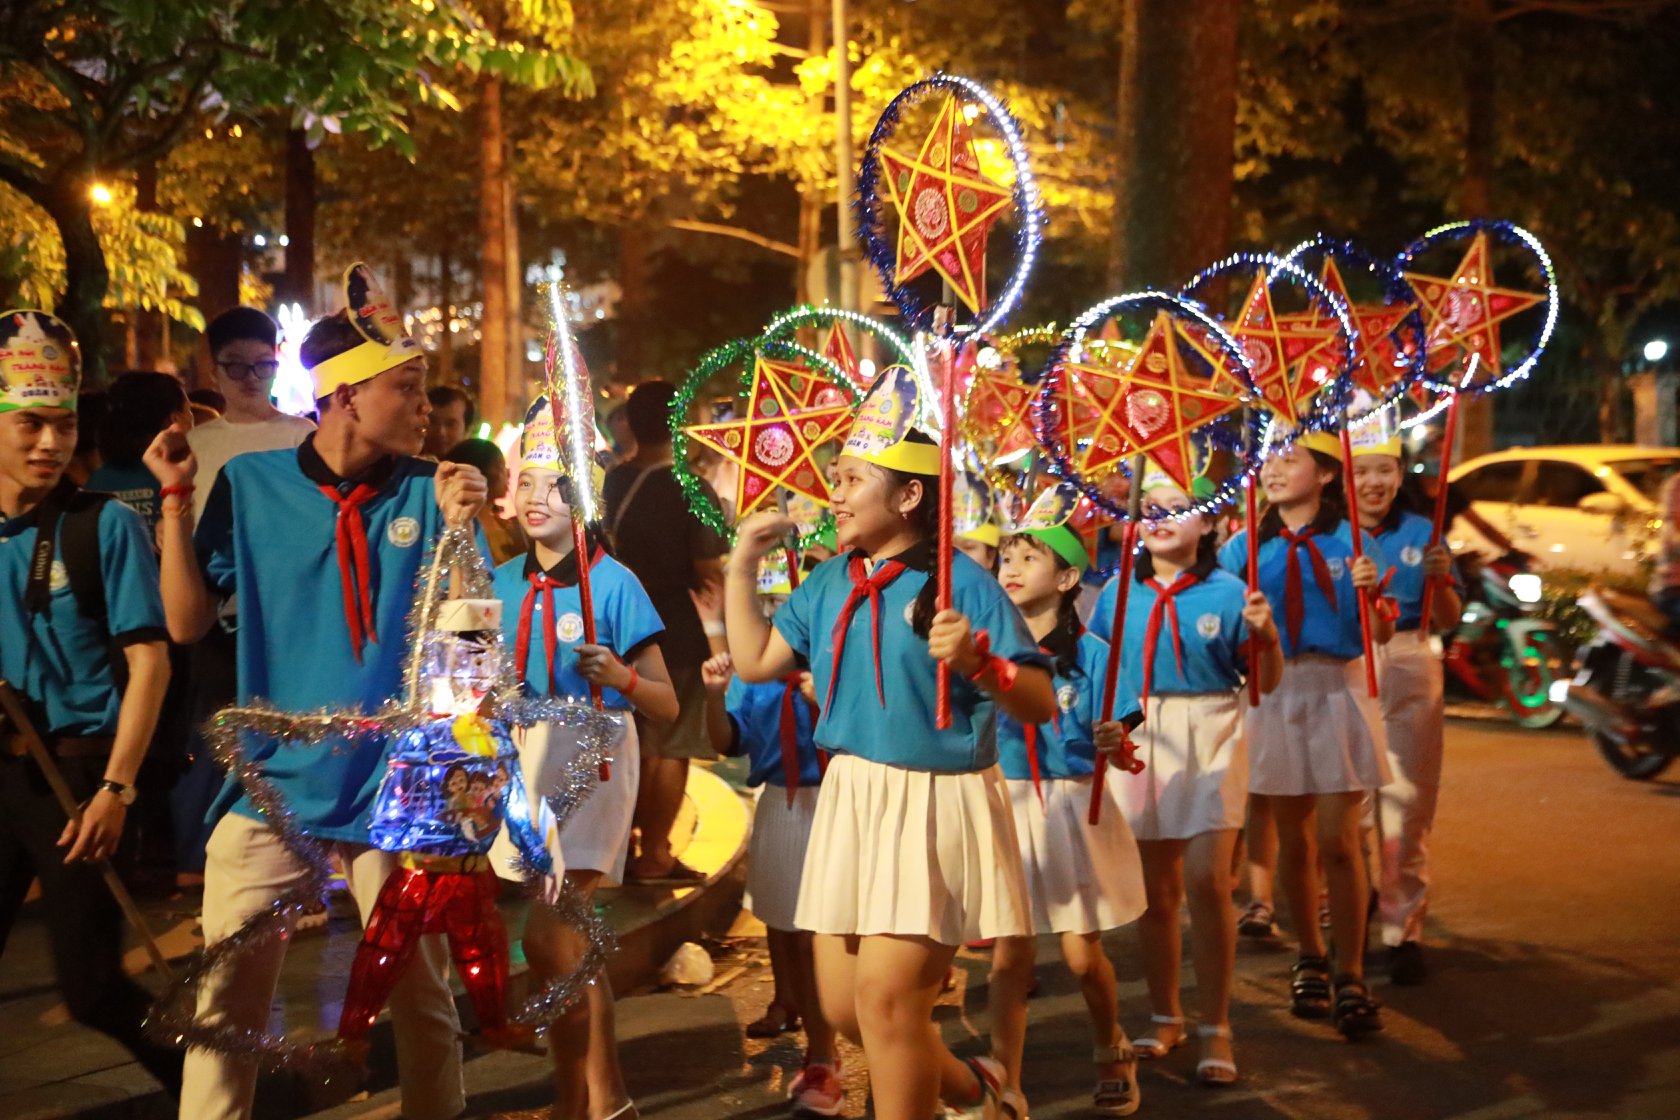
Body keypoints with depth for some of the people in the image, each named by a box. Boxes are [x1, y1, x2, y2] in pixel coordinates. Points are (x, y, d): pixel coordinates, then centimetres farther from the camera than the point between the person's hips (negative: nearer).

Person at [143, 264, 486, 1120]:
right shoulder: (250, 484, -1)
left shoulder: (424, 492, -1)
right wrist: (176, 499, -8)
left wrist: (461, 529, -19)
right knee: (226, 1001, 3)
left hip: (395, 785, 0)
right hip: (274, 781, 0)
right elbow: (188, 622, 1)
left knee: (422, 998, 9)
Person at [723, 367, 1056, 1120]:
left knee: (886, 995, -11)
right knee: (841, 1003, 12)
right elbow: (755, 661, 14)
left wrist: (976, 660, -33)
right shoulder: (830, 583, 7)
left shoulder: (962, 583, -13)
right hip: (850, 799, 7)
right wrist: (743, 566, 11)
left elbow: (1041, 705, -15)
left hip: (936, 805, -7)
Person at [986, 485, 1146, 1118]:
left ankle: (1112, 1055, 33)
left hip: (1072, 810, -2)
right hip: (1003, 807, 2)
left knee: (1082, 954, 7)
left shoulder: (1091, 653, -6)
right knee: (1009, 954, 2)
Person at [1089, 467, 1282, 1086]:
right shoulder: (1118, 593, 5)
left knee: (1206, 879, -12)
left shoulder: (1227, 592, -2)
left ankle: (1215, 1029, 1)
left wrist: (1266, 634, -18)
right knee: (1156, 890, 9)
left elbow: (1267, 683, 0)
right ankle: (1165, 1017, 27)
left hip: (1209, 738, -3)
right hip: (1137, 739, 3)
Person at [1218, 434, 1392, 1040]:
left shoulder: (1352, 541, 2)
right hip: (1273, 692, 2)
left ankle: (1351, 977, 0)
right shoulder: (1244, 548, 7)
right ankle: (1310, 958, 27)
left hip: (1338, 691, -2)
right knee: (1293, 840, 9)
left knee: (1338, 842, -7)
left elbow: (1381, 636, 1)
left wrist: (1370, 592, -17)